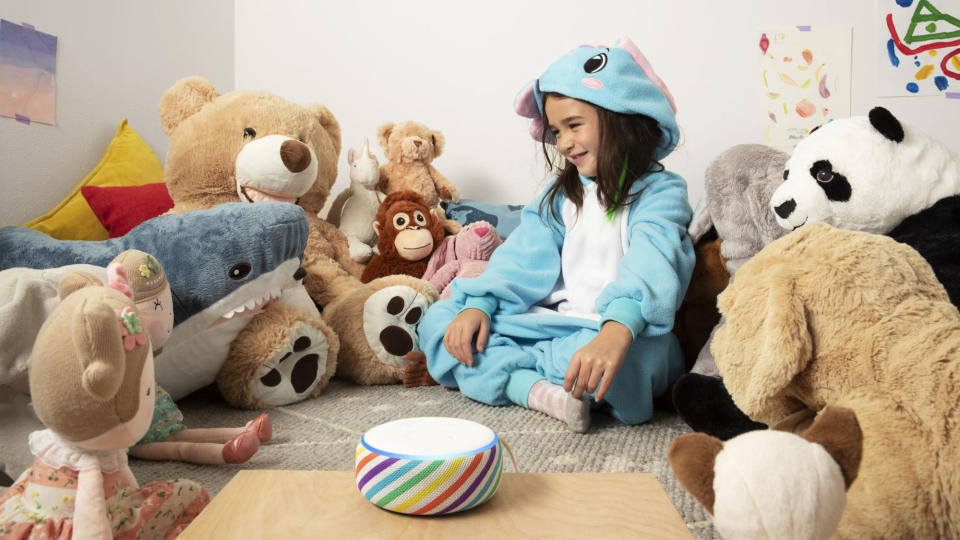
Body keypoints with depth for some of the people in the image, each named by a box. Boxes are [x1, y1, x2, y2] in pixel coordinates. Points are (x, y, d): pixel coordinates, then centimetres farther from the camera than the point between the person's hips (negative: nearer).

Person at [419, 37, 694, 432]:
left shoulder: (659, 192, -5)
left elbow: (650, 265, -24)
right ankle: (538, 391, -26)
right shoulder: (564, 194, 17)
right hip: (551, 322, 6)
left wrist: (617, 331, -43)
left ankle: (495, 369, -16)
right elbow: (525, 255, 6)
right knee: (438, 318, -5)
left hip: (620, 331, -6)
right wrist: (480, 304, -11)